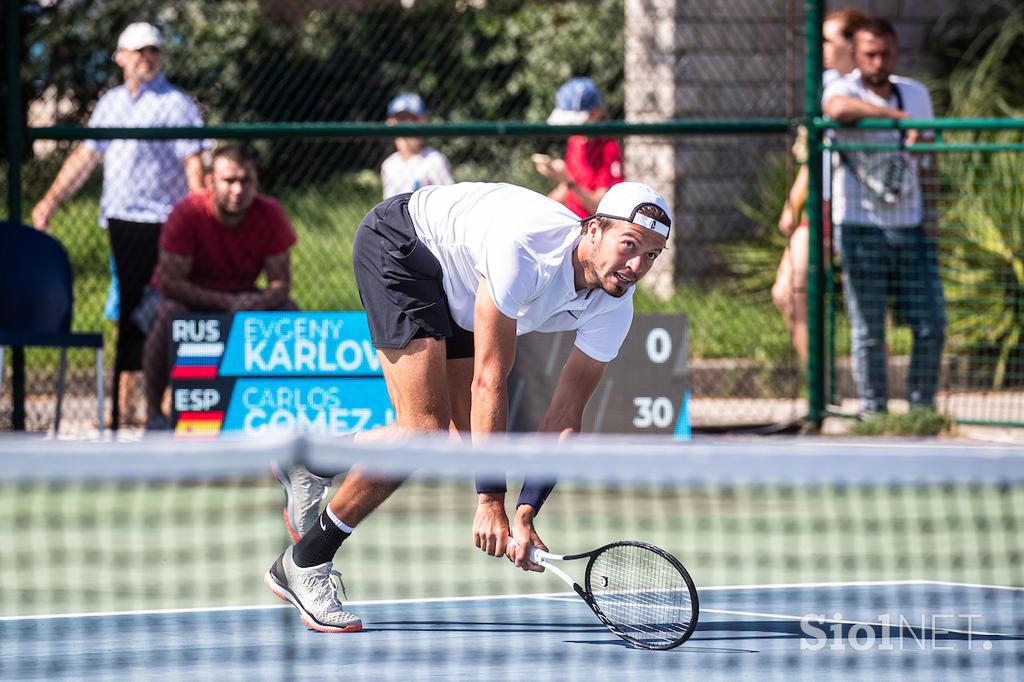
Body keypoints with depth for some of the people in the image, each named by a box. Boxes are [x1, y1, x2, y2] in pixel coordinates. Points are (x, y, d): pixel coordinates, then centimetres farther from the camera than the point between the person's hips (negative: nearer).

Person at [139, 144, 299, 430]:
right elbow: (170, 283, -25)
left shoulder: (270, 214, -13)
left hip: (239, 299, 3)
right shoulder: (188, 213, -23)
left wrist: (260, 302, -35)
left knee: (290, 314, -21)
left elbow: (281, 283, -11)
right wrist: (227, 303, -35)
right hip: (188, 298, -3)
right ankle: (154, 413, -25)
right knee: (168, 315, -37)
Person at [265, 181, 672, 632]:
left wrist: (525, 515, -26)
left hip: (455, 297, 8)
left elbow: (563, 419, -15)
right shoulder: (524, 247, -39)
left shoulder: (614, 309, -17)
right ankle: (303, 564, -9)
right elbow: (489, 382, -35)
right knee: (426, 427, -20)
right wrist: (491, 501, -35)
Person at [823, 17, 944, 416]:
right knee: (868, 331, -2)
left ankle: (921, 408, 13)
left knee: (931, 326, 1)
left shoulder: (917, 94, 12)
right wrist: (899, 116, -36)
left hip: (911, 229, 5)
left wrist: (930, 215, 11)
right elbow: (838, 108, -32)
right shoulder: (845, 90, -5)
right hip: (860, 229, -4)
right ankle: (873, 413, 6)